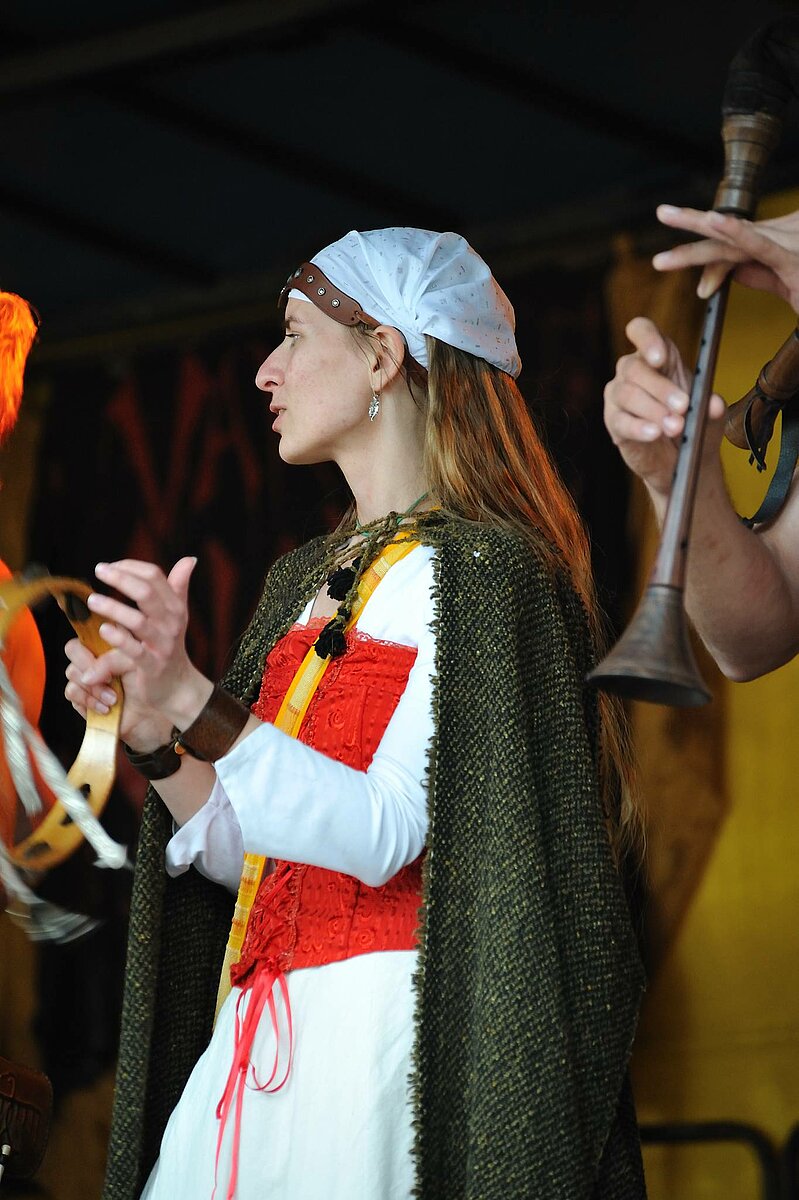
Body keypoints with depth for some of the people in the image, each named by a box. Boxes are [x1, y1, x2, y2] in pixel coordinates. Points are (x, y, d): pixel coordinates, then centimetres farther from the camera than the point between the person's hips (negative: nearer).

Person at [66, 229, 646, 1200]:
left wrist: (193, 701, -26)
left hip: (382, 1036, -7)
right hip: (259, 1035, 7)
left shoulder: (478, 569, -8)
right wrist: (155, 736, -4)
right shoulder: (308, 578, 17)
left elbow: (387, 835, -19)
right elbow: (240, 849, 13)